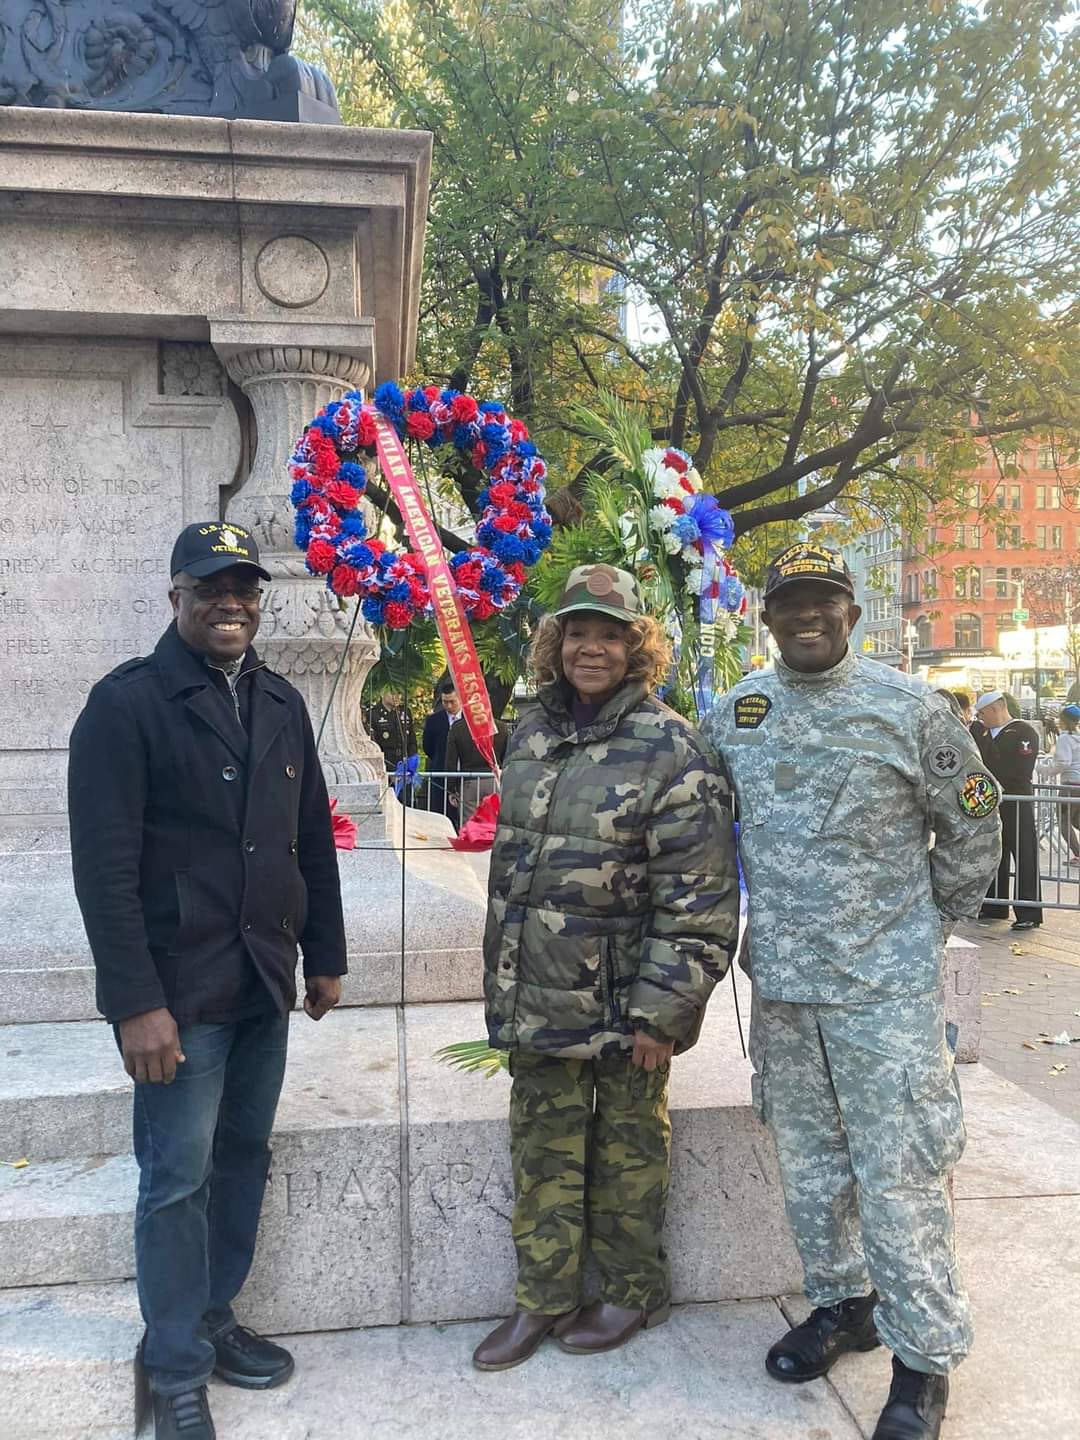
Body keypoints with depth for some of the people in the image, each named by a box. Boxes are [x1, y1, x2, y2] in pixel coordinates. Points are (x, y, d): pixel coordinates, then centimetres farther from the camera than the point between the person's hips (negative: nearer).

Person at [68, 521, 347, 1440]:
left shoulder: (281, 703, 9)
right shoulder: (127, 703, -10)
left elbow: (314, 839, 12)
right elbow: (105, 866, -15)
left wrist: (325, 956, 12)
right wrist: (137, 1003, -18)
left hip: (266, 985, 6)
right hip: (178, 991, -6)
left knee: (244, 1159, 15)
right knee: (177, 1179, 4)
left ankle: (215, 1317, 35)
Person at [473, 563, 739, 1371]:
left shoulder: (669, 749, -15)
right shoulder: (533, 735, 6)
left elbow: (701, 901, -17)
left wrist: (661, 1010, -17)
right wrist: (505, 977, 18)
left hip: (624, 1002, -6)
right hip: (537, 996, 6)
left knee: (626, 1152, 14)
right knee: (542, 1152, 16)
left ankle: (635, 1291, 35)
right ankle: (544, 1299, 34)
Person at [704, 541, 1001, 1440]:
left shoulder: (911, 708, -6)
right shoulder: (734, 715, 4)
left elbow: (972, 828, 3)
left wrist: (926, 929, 6)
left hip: (888, 989, -4)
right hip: (779, 988, 4)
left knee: (900, 1175, 2)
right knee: (809, 1162, 17)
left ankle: (924, 1356, 20)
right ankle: (842, 1302, 38)